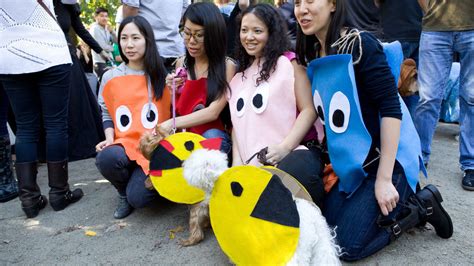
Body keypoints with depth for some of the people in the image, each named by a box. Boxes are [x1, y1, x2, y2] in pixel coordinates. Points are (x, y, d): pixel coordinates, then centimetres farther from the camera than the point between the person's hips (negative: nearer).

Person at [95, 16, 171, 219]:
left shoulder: (162, 75, 2)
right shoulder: (110, 77, 7)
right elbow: (107, 114, 14)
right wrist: (109, 139, -3)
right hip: (125, 144, 3)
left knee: (137, 197, -24)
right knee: (105, 158, -34)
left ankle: (143, 182, 16)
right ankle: (124, 191, 2)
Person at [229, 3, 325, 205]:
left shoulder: (289, 62, 9)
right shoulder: (239, 77, 25)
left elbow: (309, 110, -1)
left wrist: (284, 147, -14)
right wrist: (237, 162, 8)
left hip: (292, 155, -3)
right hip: (253, 166, 4)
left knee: (293, 173, -38)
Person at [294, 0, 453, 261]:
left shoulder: (360, 44, -18)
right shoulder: (310, 52, 5)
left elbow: (390, 108, -21)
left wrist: (384, 179, -22)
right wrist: (331, 158, 10)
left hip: (385, 158, -7)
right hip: (349, 161, 8)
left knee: (349, 247, -7)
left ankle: (421, 205, 12)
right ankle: (403, 198, 22)